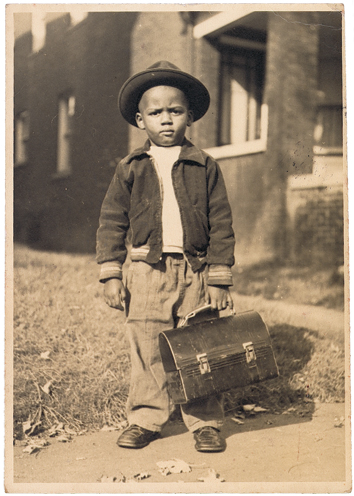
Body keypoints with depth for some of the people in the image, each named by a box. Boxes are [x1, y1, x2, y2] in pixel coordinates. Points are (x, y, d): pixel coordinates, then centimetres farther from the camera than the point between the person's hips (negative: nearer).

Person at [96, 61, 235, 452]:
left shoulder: (205, 167, 4)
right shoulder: (130, 169, 5)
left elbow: (221, 225, 3)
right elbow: (111, 222, 6)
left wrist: (219, 280, -1)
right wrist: (111, 276, -1)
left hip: (195, 271, 0)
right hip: (147, 271, 1)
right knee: (146, 348, 5)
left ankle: (205, 423, 18)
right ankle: (145, 420, 21)